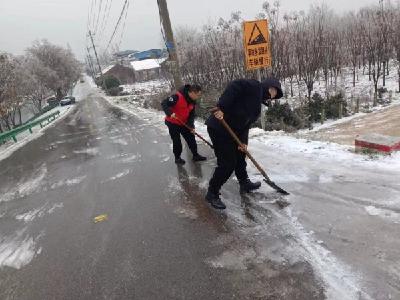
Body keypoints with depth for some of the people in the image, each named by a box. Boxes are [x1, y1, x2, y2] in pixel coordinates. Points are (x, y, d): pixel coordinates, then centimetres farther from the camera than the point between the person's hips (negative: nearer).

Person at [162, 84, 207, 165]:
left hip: (184, 123, 7)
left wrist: (191, 126, -9)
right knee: (177, 141, 2)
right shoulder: (178, 97, -27)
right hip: (172, 123, -7)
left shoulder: (193, 102, -3)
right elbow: (164, 103, -26)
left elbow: (191, 115, 3)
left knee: (191, 138, 10)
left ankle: (195, 155, 26)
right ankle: (177, 158, 23)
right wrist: (170, 113, -39)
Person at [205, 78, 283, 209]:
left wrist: (243, 141, -2)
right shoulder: (255, 86, -6)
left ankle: (245, 183, 42)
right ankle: (212, 193, 8)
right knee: (228, 163, -7)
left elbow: (246, 124, 13)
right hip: (218, 127, -10)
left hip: (231, 130, 10)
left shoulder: (257, 106, 20)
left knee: (240, 156, 22)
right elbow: (234, 86, -22)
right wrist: (222, 107, -29)